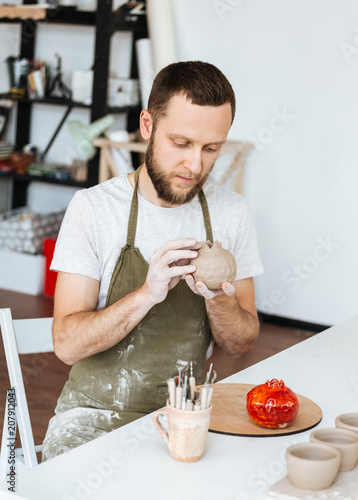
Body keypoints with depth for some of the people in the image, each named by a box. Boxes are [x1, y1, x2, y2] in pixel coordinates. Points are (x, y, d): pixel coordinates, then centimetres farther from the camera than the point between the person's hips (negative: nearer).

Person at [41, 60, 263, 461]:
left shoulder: (230, 212, 2)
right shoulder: (93, 207, -8)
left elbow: (241, 345, 6)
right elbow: (67, 345, -13)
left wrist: (218, 297, -16)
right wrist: (147, 294, -28)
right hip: (97, 414, -3)